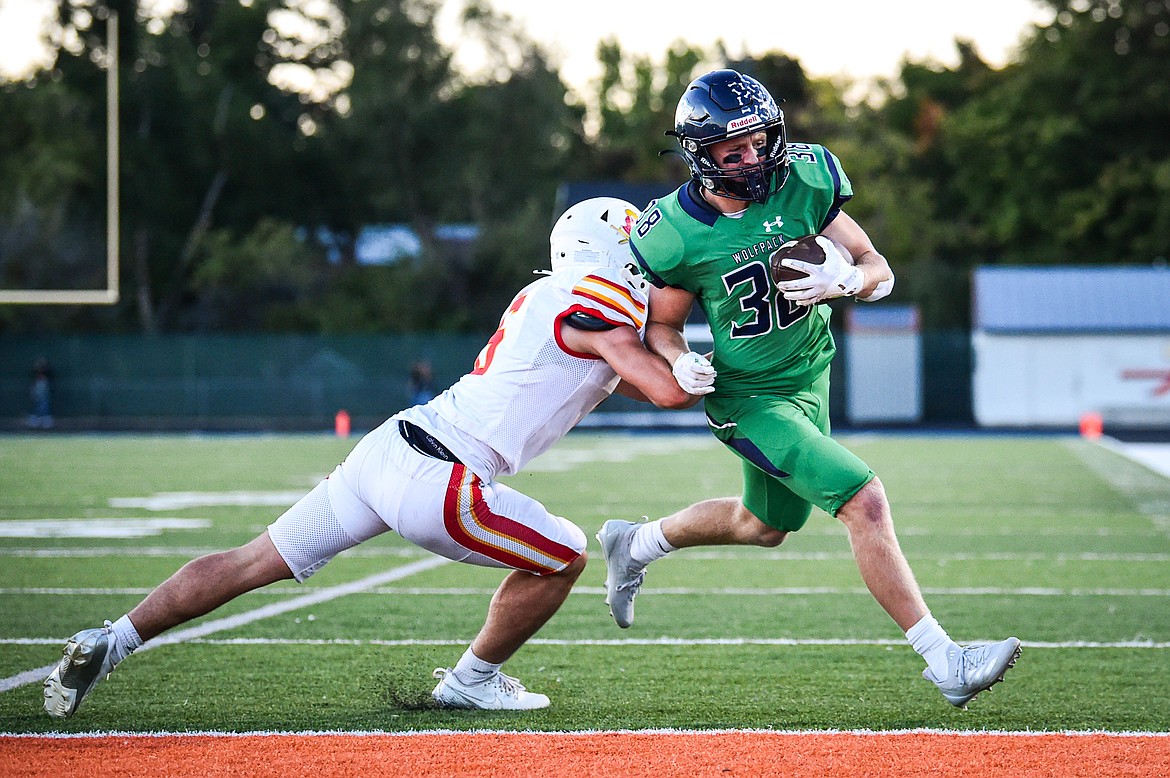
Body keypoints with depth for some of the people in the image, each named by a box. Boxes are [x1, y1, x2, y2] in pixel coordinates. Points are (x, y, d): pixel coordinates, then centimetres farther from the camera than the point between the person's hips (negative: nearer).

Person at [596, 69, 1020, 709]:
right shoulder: (675, 235, -20)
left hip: (809, 377, 6)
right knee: (864, 501, -20)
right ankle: (944, 662, -16)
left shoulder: (804, 183, -14)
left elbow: (880, 272, -7)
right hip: (749, 399, -6)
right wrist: (680, 361, -25)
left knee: (766, 524, 26)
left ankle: (636, 543, 50)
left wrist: (844, 281, -29)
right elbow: (661, 324, -4)